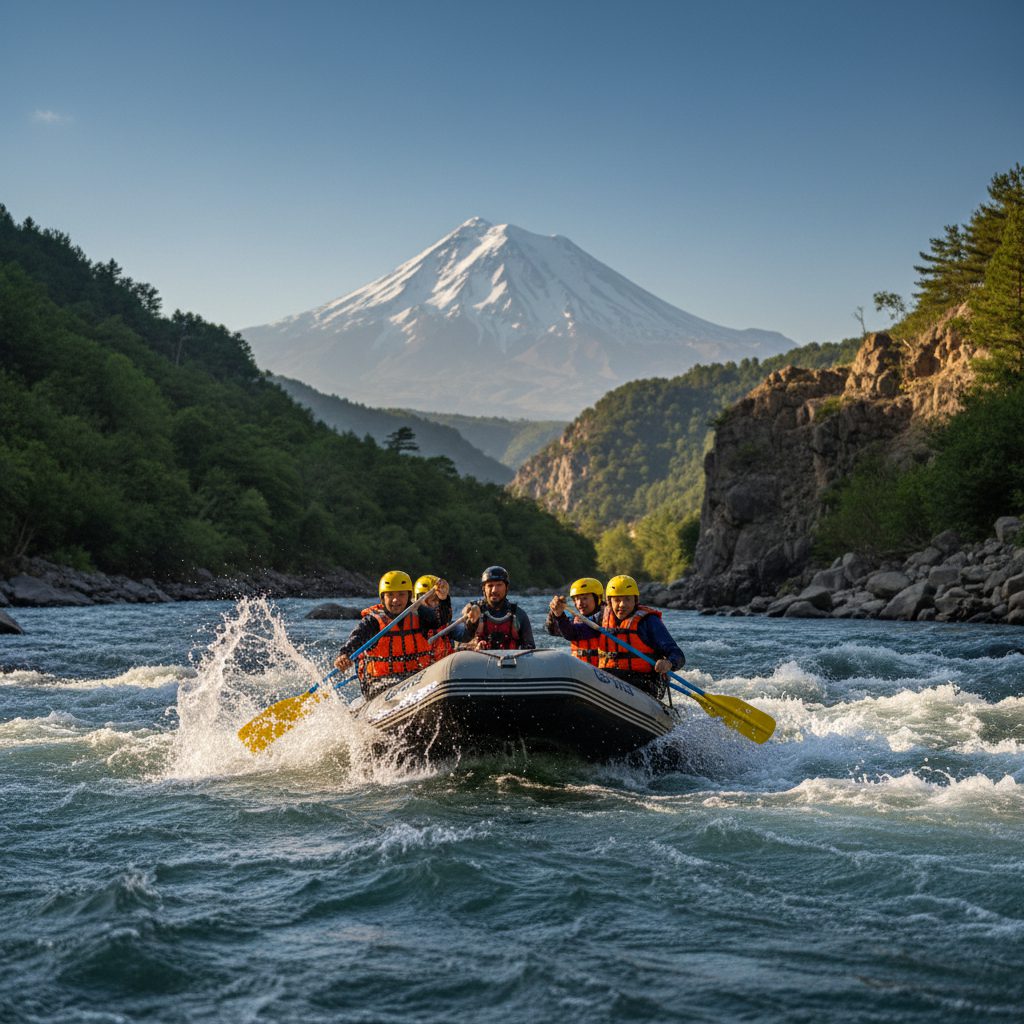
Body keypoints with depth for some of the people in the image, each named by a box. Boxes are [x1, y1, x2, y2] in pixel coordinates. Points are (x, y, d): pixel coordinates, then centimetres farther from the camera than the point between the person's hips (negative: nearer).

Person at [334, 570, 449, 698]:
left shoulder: (417, 616, 10)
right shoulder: (373, 621, 0)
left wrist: (443, 598, -30)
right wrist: (343, 655, -40)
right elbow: (356, 638, -18)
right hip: (380, 683, -3)